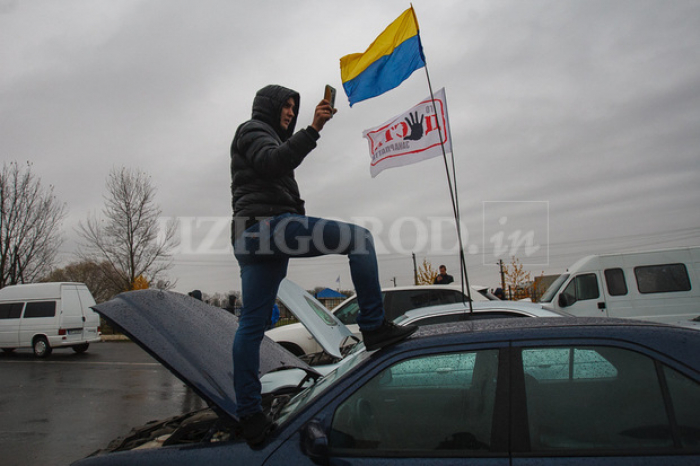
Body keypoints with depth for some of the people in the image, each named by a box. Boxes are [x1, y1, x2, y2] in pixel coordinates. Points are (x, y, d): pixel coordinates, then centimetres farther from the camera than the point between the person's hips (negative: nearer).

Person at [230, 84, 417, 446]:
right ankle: (374, 327, -16)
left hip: (251, 236, 11)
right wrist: (313, 130, -25)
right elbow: (273, 162, -17)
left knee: (252, 323, 5)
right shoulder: (253, 130, 5)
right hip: (268, 223, -11)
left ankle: (248, 416, 8)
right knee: (359, 238, -12)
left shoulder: (264, 137, 36)